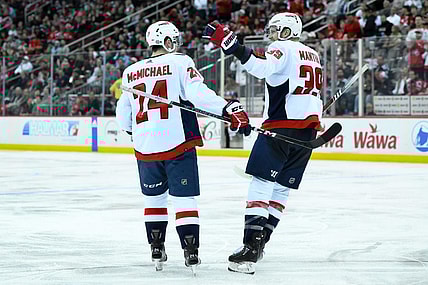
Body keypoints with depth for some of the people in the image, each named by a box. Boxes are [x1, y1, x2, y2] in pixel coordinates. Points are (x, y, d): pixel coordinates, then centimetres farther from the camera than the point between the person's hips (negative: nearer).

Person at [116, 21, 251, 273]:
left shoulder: (131, 72, 12)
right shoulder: (180, 62, -3)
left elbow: (123, 117, 19)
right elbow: (198, 93, -19)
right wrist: (230, 108, -24)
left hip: (145, 147, 4)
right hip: (177, 143, -4)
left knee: (154, 197, 19)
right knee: (184, 198, 0)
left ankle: (156, 250, 19)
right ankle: (191, 252, -6)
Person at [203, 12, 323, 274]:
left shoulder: (283, 49, -6)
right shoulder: (313, 56, 22)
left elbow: (263, 67, -27)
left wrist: (232, 45, -34)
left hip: (282, 125, -9)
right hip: (309, 127, 9)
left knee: (262, 183, -13)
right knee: (282, 188, 13)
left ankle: (251, 249, -22)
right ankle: (259, 243, 17)